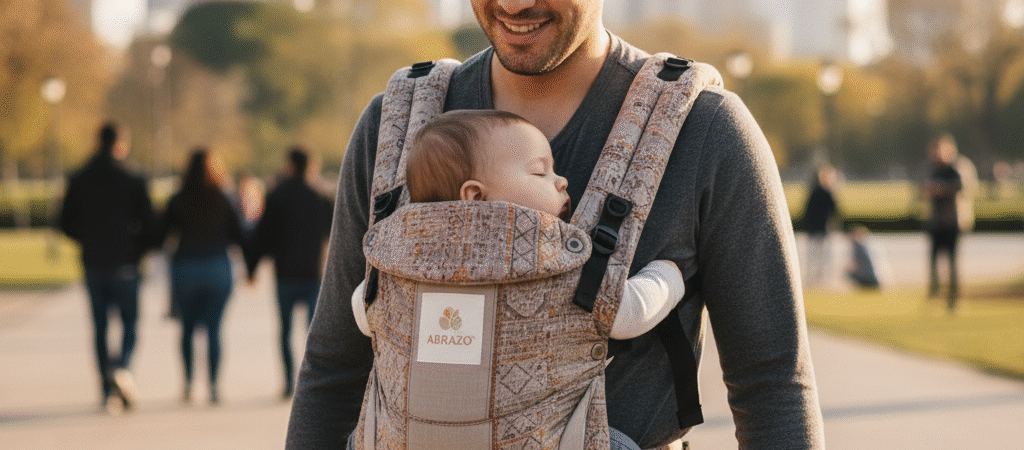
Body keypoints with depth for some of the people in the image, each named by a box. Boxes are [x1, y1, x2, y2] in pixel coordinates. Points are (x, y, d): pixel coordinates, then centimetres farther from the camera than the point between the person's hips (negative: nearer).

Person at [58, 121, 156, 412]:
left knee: (99, 327, 11)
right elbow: (150, 226, -7)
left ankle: (106, 388, 12)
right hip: (124, 265, -3)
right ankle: (122, 367, -22)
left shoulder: (79, 181, 1)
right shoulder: (133, 183, -7)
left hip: (93, 265, 3)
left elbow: (66, 224, 3)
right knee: (130, 323, 5)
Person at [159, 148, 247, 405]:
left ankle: (188, 383, 4)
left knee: (187, 327, 13)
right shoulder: (222, 201, 0)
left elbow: (163, 235, 0)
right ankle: (213, 386, -7)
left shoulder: (177, 201, -1)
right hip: (217, 266, 0)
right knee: (213, 328, 2)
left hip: (185, 266, 0)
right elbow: (238, 237, 3)